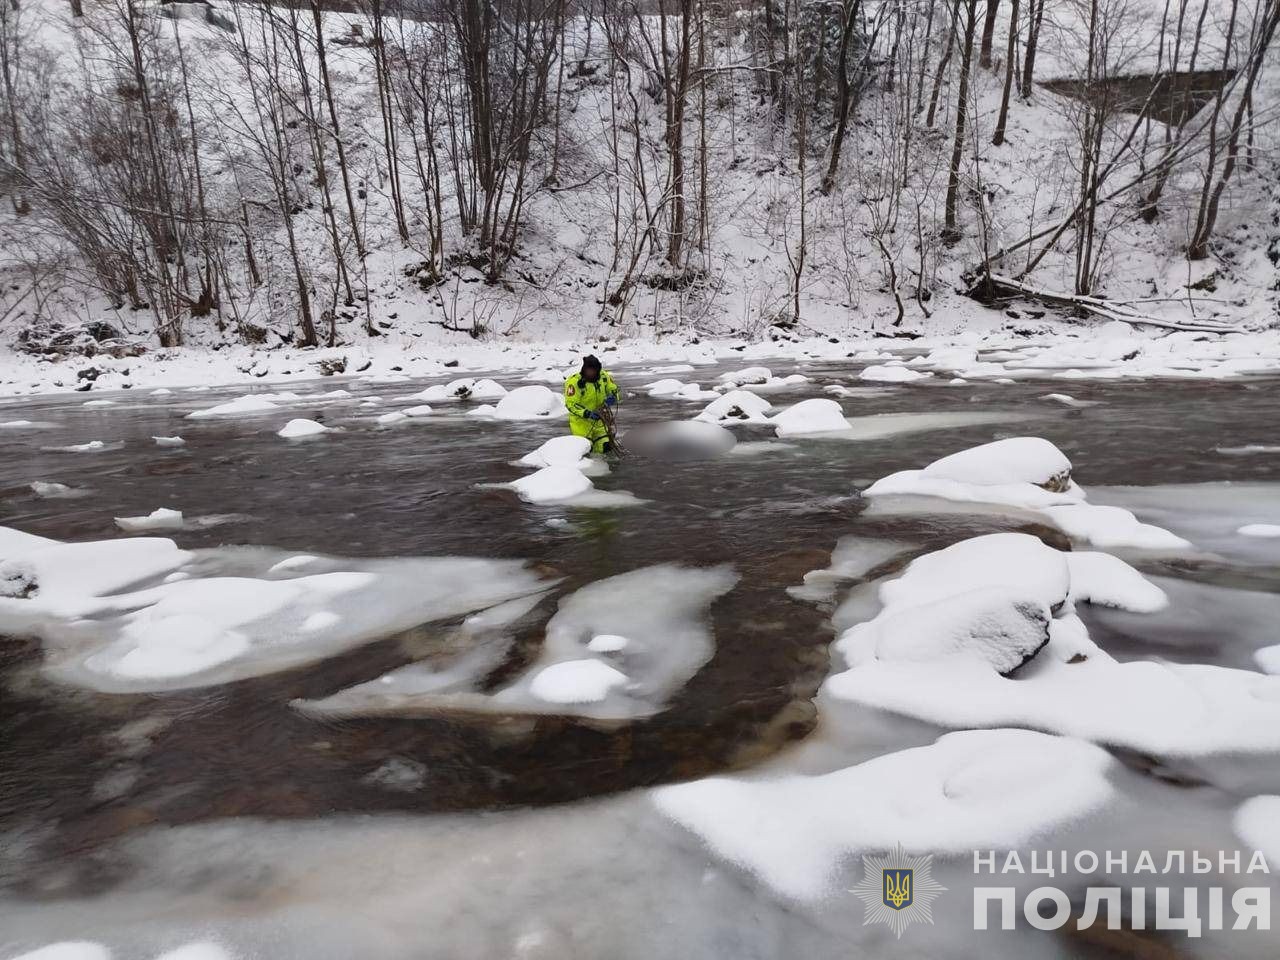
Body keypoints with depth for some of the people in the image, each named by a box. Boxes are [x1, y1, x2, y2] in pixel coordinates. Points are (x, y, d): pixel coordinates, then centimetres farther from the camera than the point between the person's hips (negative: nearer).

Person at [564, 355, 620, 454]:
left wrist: (612, 397, -15)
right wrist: (587, 413, -33)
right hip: (581, 420, -5)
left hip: (599, 419, 5)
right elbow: (571, 404, -22)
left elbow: (613, 389, 9)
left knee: (604, 447, 4)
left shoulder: (604, 376, -6)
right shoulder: (574, 382, -22)